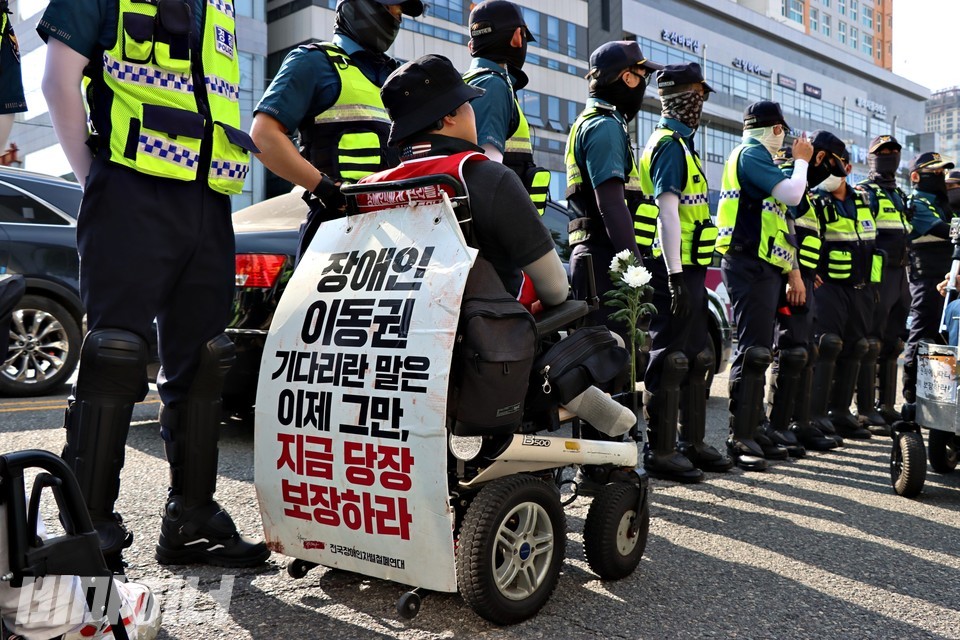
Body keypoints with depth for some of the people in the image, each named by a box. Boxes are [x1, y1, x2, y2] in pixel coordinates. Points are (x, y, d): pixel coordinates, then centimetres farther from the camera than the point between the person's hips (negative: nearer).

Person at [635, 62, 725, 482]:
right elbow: (667, 212, -19)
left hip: (689, 268, 10)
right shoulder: (670, 144, -10)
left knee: (696, 358, 15)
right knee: (669, 360, -6)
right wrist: (675, 277, -24)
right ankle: (660, 452, 2)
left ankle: (693, 443, 25)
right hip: (677, 269, -10)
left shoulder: (680, 143, 21)